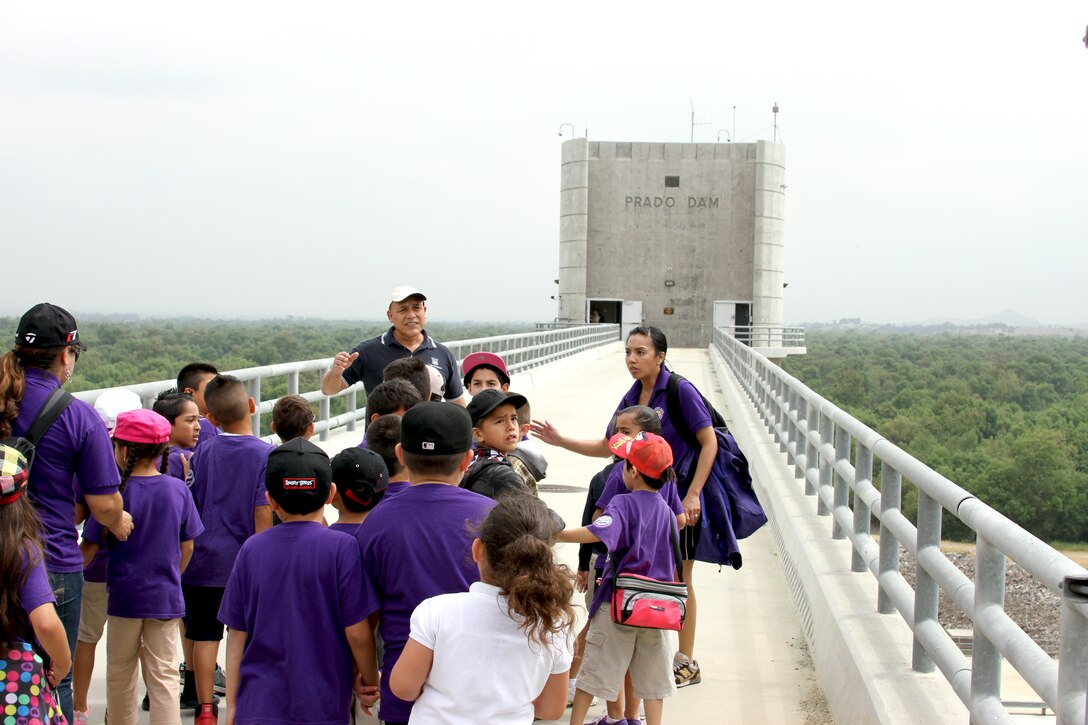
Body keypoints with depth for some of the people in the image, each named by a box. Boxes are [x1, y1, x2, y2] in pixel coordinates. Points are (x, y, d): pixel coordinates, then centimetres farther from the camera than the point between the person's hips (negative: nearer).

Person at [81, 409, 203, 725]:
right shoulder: (178, 489, -4)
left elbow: (91, 547, -8)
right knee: (164, 676, 3)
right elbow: (187, 548, 3)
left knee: (119, 674, 16)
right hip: (166, 597, 1)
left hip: (124, 595, -1)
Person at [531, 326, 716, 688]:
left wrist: (692, 495, -20)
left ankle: (687, 663, 19)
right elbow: (608, 446, 12)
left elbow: (709, 443, -16)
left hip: (680, 498, -6)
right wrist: (560, 441, 2)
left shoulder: (680, 391, -16)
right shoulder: (632, 398, 4)